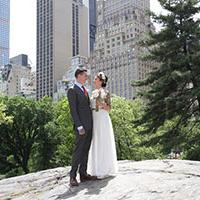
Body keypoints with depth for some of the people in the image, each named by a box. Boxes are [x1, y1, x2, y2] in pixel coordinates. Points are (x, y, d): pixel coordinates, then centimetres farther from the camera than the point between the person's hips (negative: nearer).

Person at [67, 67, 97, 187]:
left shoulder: (85, 90, 20)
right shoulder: (72, 91, -7)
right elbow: (73, 110, -13)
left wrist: (92, 124, 15)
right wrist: (79, 126, -19)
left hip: (90, 125, 8)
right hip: (82, 126, -8)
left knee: (86, 150, 9)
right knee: (78, 150, -8)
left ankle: (83, 174, 15)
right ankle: (73, 177, -3)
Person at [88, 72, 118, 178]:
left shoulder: (106, 93, -7)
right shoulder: (93, 93, 14)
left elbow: (108, 109, -8)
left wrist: (103, 104, -25)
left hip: (103, 120, -7)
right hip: (94, 120, 7)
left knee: (104, 144, -4)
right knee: (95, 145, 9)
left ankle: (105, 170, 5)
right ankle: (98, 169, 19)